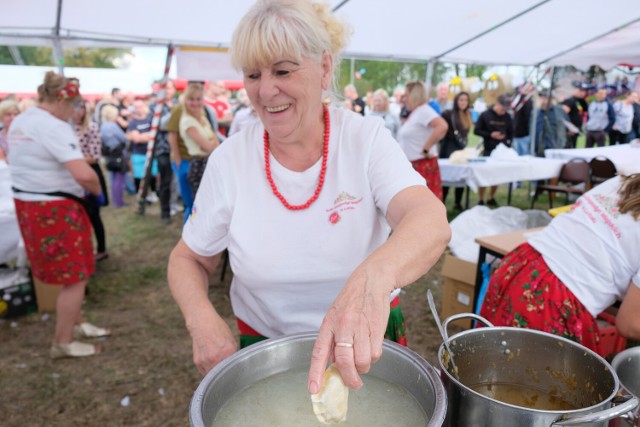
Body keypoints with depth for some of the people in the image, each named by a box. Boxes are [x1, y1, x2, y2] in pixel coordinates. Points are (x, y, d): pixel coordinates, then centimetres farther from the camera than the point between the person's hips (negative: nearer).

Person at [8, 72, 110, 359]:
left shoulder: (19, 123, 10)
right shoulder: (54, 127, -21)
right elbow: (84, 174, -30)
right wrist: (96, 190, -11)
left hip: (27, 204, 10)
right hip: (54, 210, -10)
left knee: (66, 272, 22)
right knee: (75, 277, 4)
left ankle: (77, 324, 36)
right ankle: (62, 344, 14)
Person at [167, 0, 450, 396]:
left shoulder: (367, 138, -16)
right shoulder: (230, 159, -11)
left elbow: (432, 221, -31)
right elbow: (189, 260, -2)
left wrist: (375, 277, -52)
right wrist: (203, 319, -23)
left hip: (368, 340, 0)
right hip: (263, 343, 1)